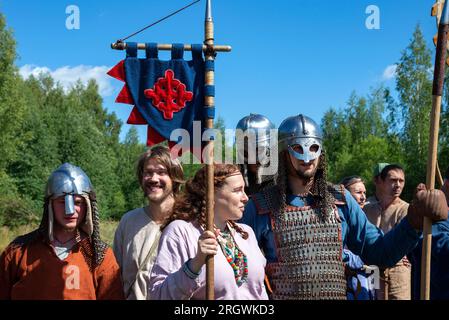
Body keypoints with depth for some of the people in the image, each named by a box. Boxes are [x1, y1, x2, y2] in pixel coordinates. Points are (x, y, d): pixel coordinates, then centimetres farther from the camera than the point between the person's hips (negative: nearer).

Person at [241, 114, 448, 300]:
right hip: (280, 295, -2)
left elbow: (379, 253, 1)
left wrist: (415, 220, -11)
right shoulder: (260, 207, -6)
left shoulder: (340, 200, 3)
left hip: (336, 293, 3)